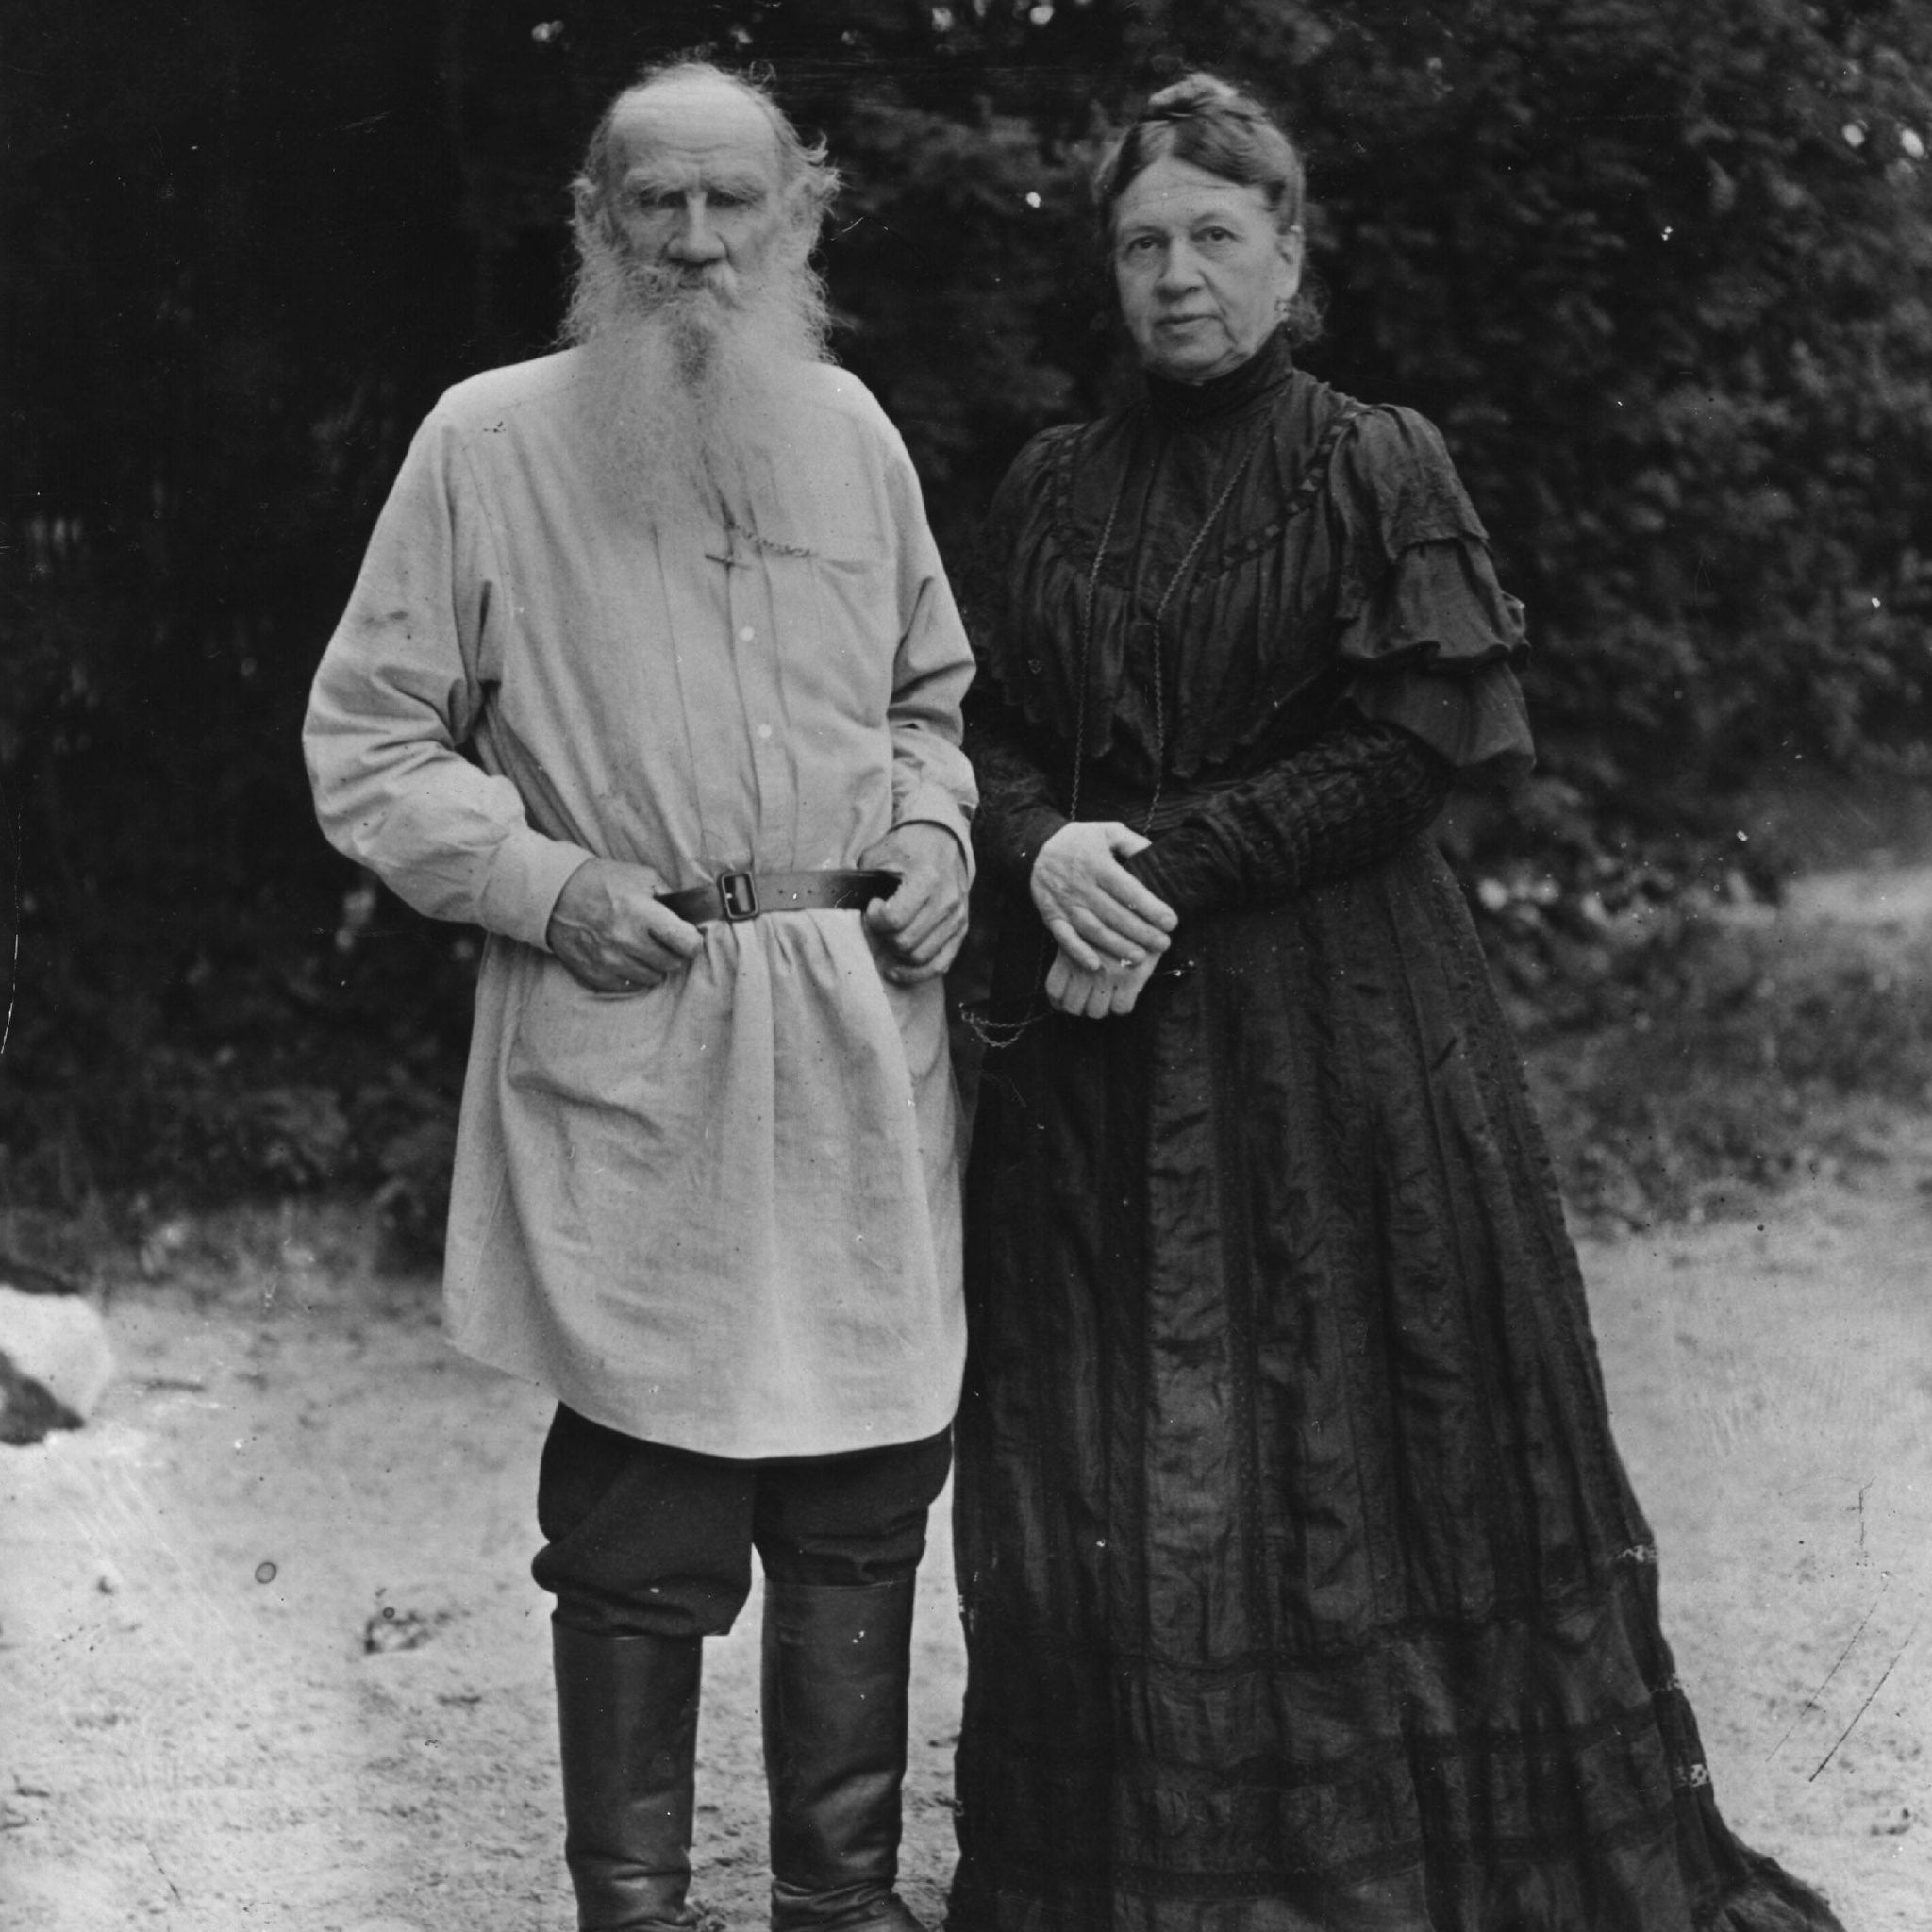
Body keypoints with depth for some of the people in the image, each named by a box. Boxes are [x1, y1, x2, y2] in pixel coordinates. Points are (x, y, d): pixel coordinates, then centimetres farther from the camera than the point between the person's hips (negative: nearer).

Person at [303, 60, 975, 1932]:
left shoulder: (847, 427, 12)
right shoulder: (489, 439, -1)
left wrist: (933, 831, 4)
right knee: (639, 1526, 0)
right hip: (623, 1039, -4)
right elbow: (367, 737, 1)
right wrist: (542, 881, -11)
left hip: (861, 1036, 4)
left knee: (864, 1495, 9)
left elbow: (932, 693, 24)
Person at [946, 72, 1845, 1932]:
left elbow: (1408, 748, -8)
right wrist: (1046, 848, -12)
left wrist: (1170, 869, -15)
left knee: (1360, 1452, -1)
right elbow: (984, 730, 10)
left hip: (1340, 1028, -3)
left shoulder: (1374, 468, 1)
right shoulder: (1053, 488, 12)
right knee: (1106, 1484, 2)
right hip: (1099, 1048, 3)